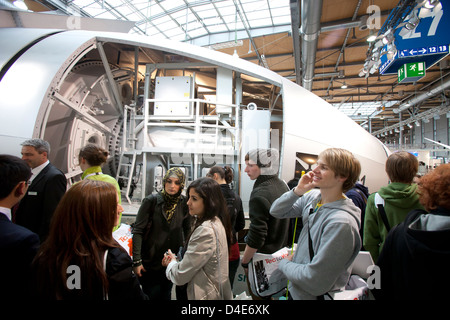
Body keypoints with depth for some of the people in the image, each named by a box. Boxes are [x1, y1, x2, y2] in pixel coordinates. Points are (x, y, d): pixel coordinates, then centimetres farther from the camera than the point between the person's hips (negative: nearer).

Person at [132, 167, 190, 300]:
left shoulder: (184, 203, -5)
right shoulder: (151, 201, -14)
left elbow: (188, 231, 7)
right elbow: (137, 231, -12)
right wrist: (137, 261, -15)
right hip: (149, 263, -3)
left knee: (166, 295, 19)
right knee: (151, 295, 11)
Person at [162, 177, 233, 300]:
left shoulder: (206, 231, -28)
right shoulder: (216, 222, 1)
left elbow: (180, 276, -20)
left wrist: (172, 263, -1)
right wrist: (176, 261, -1)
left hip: (207, 295, -8)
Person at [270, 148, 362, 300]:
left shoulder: (341, 222, -29)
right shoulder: (312, 196, -6)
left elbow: (314, 279, -27)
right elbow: (276, 211, 0)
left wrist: (284, 264, -10)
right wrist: (297, 191, -15)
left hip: (313, 295, -6)